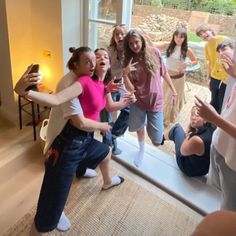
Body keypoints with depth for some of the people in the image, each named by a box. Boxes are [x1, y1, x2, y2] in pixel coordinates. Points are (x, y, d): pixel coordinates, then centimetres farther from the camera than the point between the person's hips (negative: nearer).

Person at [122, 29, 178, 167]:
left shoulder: (154, 52, -6)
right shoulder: (129, 61, -6)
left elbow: (164, 73, 5)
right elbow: (130, 89, -12)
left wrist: (174, 91, 7)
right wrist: (125, 74, -28)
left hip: (156, 101, -1)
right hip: (138, 101, 2)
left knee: (157, 142, -3)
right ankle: (142, 149, 46)